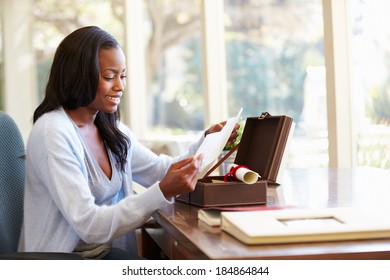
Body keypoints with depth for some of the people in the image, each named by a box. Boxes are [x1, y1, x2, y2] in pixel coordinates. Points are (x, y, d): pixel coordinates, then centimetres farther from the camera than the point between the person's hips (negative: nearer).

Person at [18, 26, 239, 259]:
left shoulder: (111, 128, 7)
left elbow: (161, 171, 15)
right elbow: (88, 226, -25)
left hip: (107, 252, 8)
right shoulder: (53, 133, -18)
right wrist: (163, 192, -32)